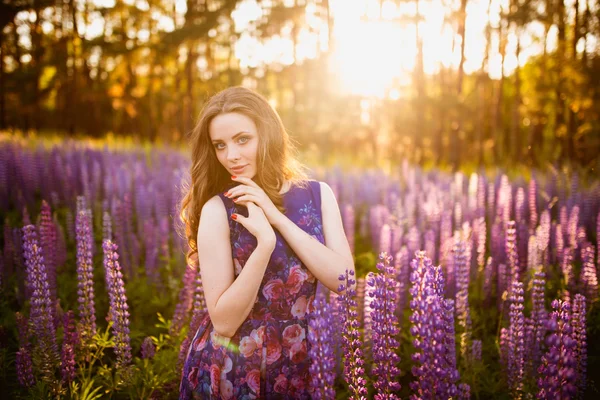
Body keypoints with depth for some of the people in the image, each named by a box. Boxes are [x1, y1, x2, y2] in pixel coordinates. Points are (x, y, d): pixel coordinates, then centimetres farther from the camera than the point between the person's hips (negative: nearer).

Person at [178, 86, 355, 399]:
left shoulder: (318, 194, -3)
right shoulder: (218, 209, -14)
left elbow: (345, 281, -13)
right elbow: (223, 321, -16)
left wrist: (278, 218, -19)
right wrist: (265, 242, -28)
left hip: (302, 367, 3)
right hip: (232, 372, -3)